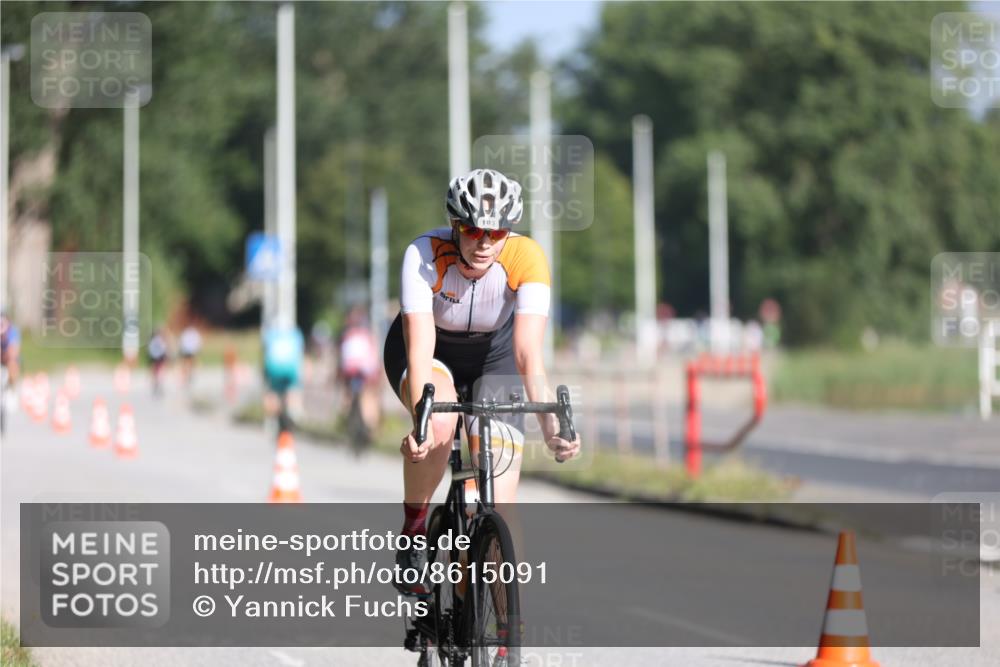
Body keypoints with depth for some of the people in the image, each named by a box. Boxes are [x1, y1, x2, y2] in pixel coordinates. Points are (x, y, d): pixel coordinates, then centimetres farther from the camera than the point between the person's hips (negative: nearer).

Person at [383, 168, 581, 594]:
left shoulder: (527, 258, -30)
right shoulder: (425, 255, -32)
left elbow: (528, 352, -36)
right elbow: (420, 350, -40)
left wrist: (549, 423, -51)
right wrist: (421, 420, -56)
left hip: (493, 353, 1)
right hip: (431, 348, -1)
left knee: (499, 503, -13)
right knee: (440, 422, -36)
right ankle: (413, 526, -11)